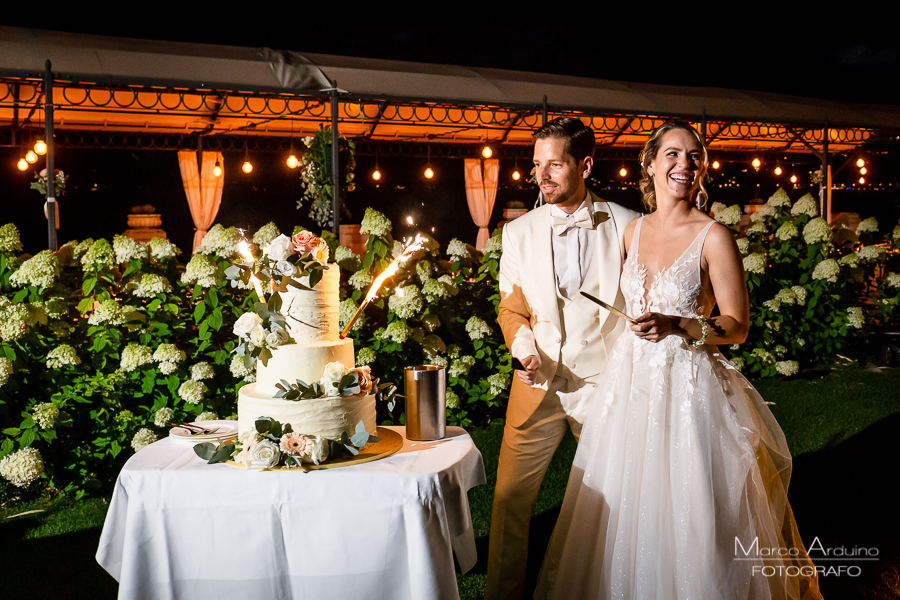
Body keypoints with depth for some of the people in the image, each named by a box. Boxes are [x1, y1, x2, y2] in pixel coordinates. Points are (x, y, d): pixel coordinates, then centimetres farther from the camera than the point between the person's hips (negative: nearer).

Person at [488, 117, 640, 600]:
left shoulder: (628, 226, -3)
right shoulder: (518, 232, 4)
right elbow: (512, 308, 9)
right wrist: (525, 350, -9)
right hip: (538, 384, 1)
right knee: (510, 496, 2)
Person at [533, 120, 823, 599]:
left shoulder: (714, 237, -8)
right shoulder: (632, 231, 8)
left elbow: (737, 327, -9)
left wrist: (676, 327, -22)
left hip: (690, 387, -5)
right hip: (631, 381, 5)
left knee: (691, 519, 3)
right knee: (627, 514, 14)